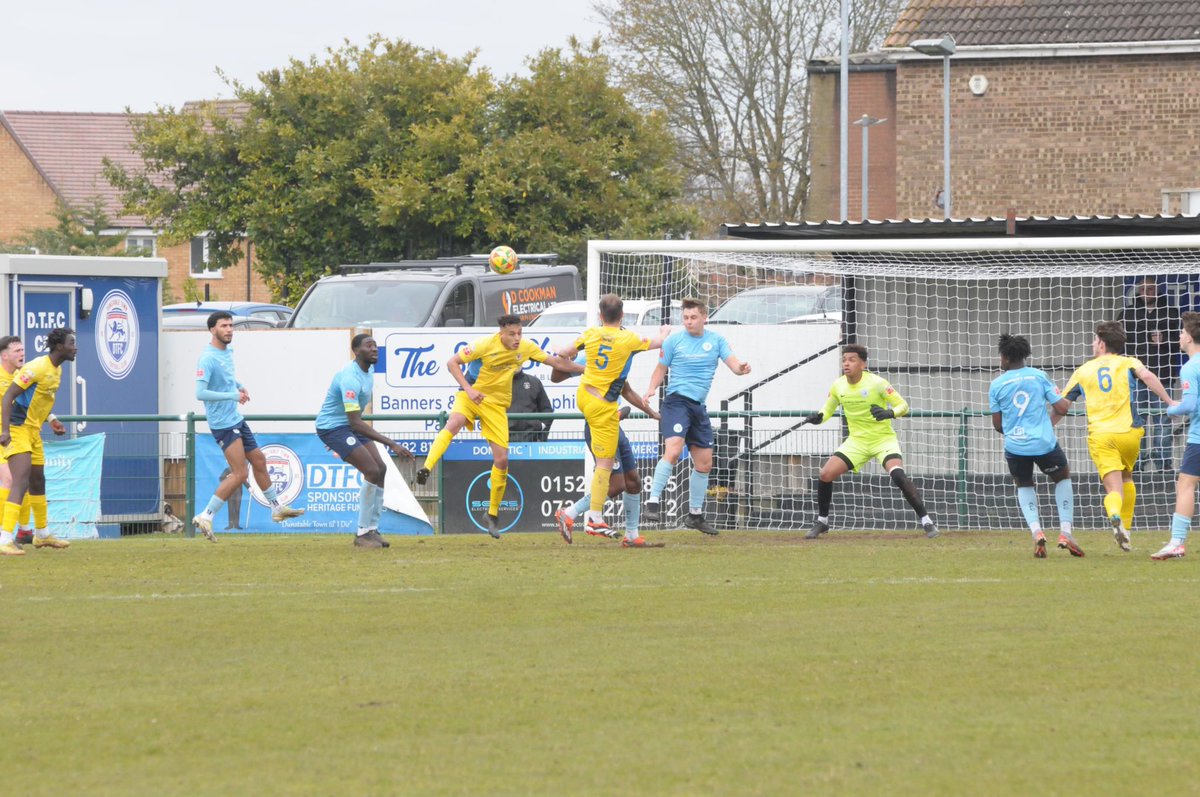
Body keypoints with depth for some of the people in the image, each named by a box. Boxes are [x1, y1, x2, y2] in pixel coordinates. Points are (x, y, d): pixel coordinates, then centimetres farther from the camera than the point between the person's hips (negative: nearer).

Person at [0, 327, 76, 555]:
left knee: (38, 482, 20)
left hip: (33, 430, 10)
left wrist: (51, 420, 17)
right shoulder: (37, 368, -20)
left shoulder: (57, 370, 10)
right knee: (21, 482, -19)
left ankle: (42, 535, 36)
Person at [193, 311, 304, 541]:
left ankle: (277, 508, 35)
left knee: (259, 461, 19)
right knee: (240, 474, -12)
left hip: (236, 419, 9)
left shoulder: (228, 351, 8)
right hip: (223, 424, -9)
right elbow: (200, 393, -27)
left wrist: (239, 386, 8)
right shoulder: (208, 358, -20)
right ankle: (205, 517, -8)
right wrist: (232, 396, -26)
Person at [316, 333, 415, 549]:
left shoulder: (369, 370, 4)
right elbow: (355, 423, -34)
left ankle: (372, 530, 9)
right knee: (372, 471, -18)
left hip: (351, 426, 10)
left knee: (380, 470, 3)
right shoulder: (350, 378, -29)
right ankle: (363, 534, -11)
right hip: (333, 427, -10)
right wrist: (391, 444, -37)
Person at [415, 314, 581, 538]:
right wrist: (468, 389, -24)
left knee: (502, 459, -3)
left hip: (497, 403, 3)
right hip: (472, 394, -3)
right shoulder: (485, 345, -18)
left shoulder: (526, 347, -5)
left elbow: (556, 362, 6)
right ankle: (426, 469, -43)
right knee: (454, 423, -37)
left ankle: (492, 514, 13)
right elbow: (452, 363, -14)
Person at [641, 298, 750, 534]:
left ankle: (695, 514, 22)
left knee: (704, 463, 9)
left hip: (699, 407, 5)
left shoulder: (716, 340, 7)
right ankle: (653, 502, -25)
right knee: (673, 450, -26)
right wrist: (652, 389, -10)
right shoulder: (674, 340, 1)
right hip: (676, 401, -5)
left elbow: (733, 363, -2)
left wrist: (741, 368, -26)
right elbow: (661, 369, 9)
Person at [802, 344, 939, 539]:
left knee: (898, 475, -29)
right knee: (825, 475, -8)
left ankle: (927, 522, -20)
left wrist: (890, 413, -37)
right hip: (857, 441, 5)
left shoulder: (876, 383, -18)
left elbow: (903, 406, -15)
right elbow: (828, 409, 12)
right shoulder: (838, 386, -3)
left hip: (884, 438, -5)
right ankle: (821, 523, 14)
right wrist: (819, 417, -12)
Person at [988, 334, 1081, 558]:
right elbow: (1062, 407, 1)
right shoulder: (1039, 376, 2)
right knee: (1063, 477, 25)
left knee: (1024, 486, 25)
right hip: (1044, 443, -1)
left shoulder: (996, 385, 1)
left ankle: (1036, 532, 0)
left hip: (1015, 445, 1)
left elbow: (997, 424, 6)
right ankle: (1065, 533, 10)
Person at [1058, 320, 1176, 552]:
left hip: (1099, 435, 0)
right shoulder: (1127, 363, 10)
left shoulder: (1083, 371, 15)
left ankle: (1115, 516, -39)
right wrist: (1169, 402, -10)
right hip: (1129, 432, 0)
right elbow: (1147, 376, -12)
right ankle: (1125, 528, 24)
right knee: (1126, 479, 26)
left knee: (1114, 488, -7)